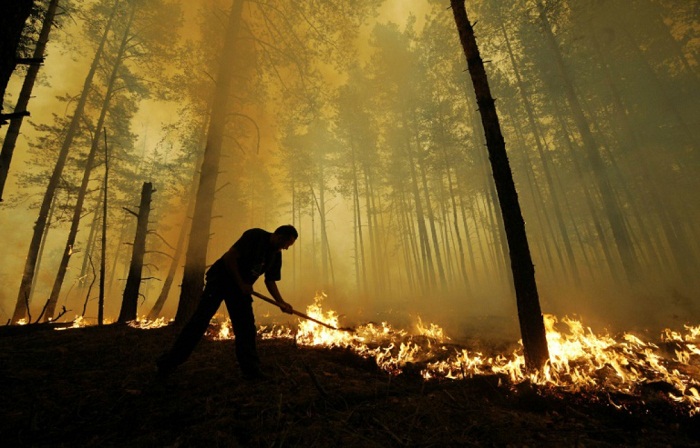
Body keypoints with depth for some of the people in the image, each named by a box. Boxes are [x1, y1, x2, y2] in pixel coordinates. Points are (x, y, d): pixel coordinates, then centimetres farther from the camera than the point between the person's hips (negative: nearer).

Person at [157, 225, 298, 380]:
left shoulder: (276, 255, 1)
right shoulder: (255, 236, -20)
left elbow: (270, 281, 7)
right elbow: (229, 257, -23)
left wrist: (281, 302, -5)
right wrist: (241, 283, -21)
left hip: (242, 287, 6)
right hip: (220, 279, -6)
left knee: (246, 327, 2)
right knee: (200, 320, -7)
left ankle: (251, 369, 8)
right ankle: (168, 362, 7)